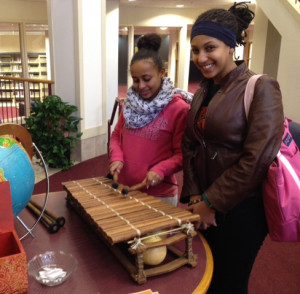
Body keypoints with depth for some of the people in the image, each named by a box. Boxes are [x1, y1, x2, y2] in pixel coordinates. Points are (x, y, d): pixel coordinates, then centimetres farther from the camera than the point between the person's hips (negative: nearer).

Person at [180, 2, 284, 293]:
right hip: (203, 208, 6)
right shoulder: (203, 92, 7)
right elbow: (189, 146, 7)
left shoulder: (260, 88, -13)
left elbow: (258, 158, -20)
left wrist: (212, 203, -15)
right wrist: (194, 196, -5)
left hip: (240, 211, -6)